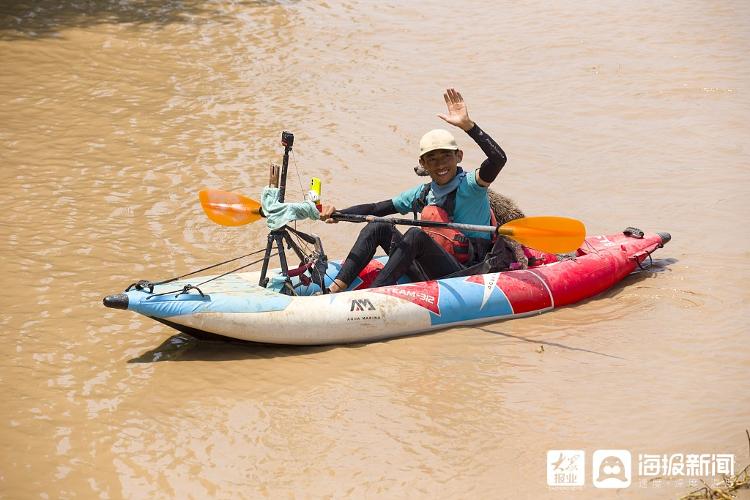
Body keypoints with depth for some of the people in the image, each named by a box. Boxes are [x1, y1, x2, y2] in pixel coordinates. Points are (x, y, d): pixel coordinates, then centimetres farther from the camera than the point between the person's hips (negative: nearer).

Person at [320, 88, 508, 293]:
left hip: (464, 274, -7)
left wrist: (466, 124, -32)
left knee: (416, 235, -29)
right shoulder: (422, 194, 13)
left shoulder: (469, 185, -5)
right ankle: (333, 292, -18)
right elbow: (376, 209, 12)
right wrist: (338, 213, -3)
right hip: (430, 274, 7)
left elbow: (498, 158, -25)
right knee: (379, 227, -4)